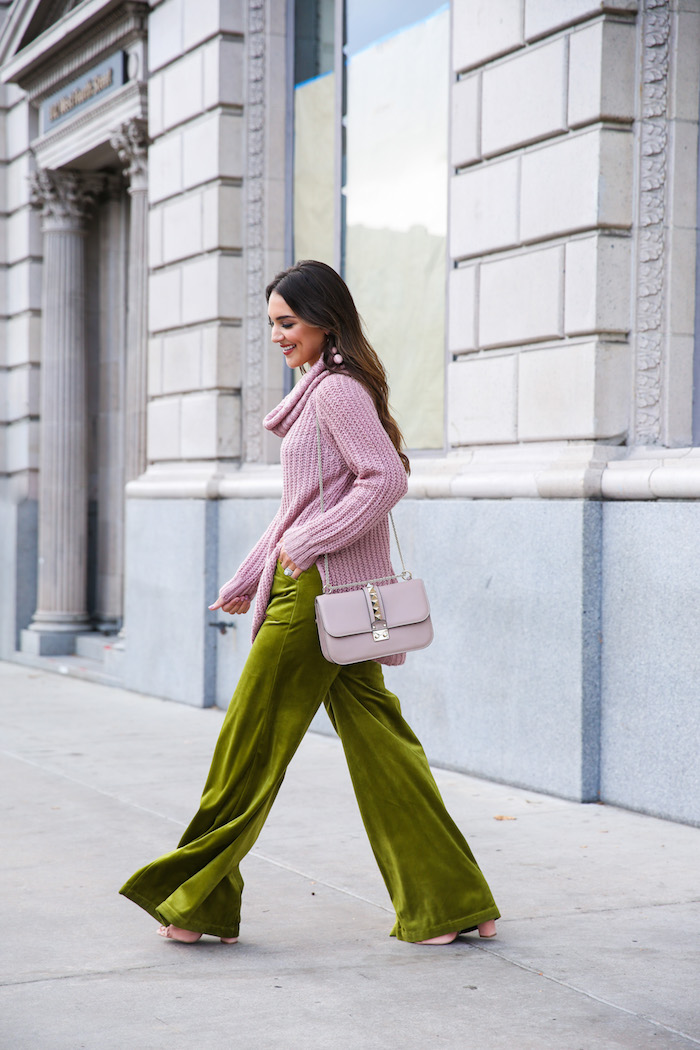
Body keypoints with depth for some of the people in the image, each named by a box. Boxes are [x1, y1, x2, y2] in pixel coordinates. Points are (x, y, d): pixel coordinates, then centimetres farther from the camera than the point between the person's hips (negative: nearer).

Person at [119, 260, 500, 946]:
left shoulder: (338, 389, -10)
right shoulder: (323, 390, 20)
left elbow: (387, 478, -21)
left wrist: (309, 546, -18)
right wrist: (246, 580, 26)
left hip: (318, 591, -10)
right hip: (338, 595, 10)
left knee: (252, 742, 0)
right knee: (378, 744, 9)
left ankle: (196, 900, 12)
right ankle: (450, 904, 10)